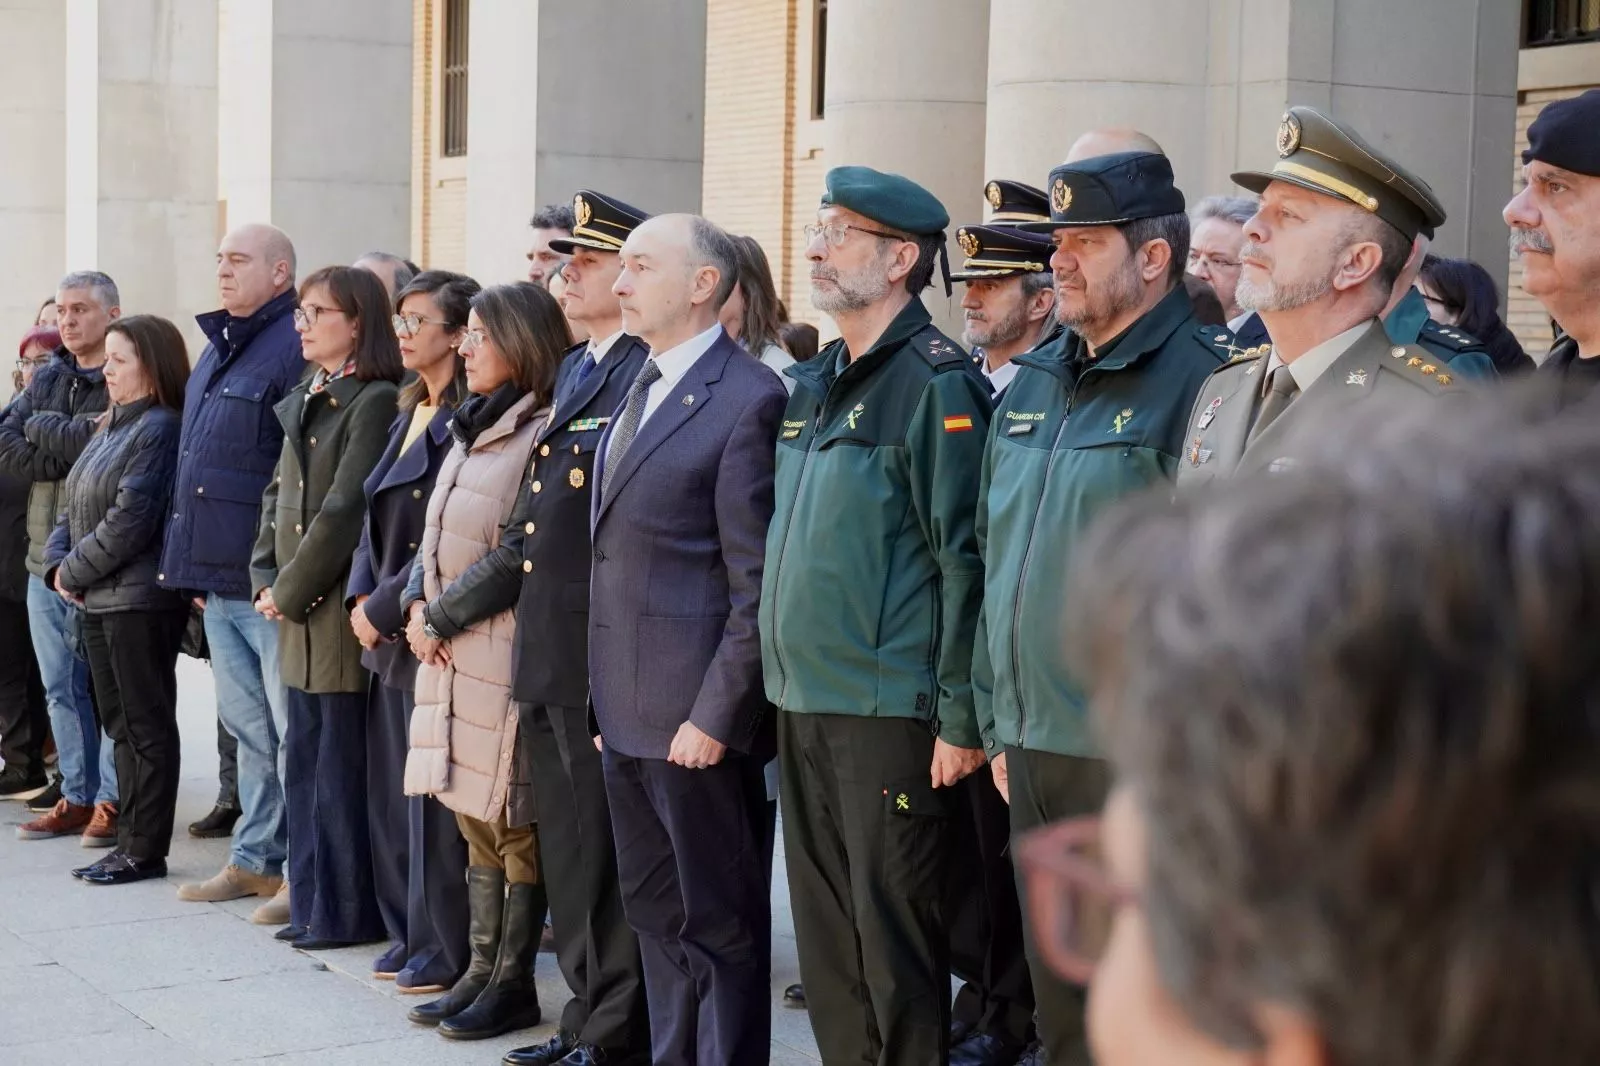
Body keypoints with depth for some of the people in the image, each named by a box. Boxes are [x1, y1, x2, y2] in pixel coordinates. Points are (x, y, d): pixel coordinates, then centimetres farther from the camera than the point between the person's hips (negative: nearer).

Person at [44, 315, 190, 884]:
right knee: (120, 724, 13)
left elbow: (129, 521, -18)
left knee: (146, 726, -2)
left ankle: (145, 850, 3)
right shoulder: (110, 428, 16)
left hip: (141, 599, -9)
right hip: (98, 600, 9)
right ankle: (129, 839, 20)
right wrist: (58, 563, 1)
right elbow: (73, 506, 18)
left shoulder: (160, 429, -13)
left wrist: (75, 570, -10)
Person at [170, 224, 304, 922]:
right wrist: (196, 568, 19)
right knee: (246, 728, 16)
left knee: (292, 731, -2)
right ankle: (254, 861, 25)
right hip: (218, 578, 9)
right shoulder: (216, 350, 17)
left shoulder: (297, 348, -13)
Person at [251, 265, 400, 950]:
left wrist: (290, 591, -11)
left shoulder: (374, 401, -11)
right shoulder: (302, 403, 16)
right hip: (296, 612, 9)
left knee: (341, 768, -2)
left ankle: (347, 912, 7)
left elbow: (344, 510, -16)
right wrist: (265, 578, 5)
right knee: (304, 762, 13)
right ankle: (311, 903, 23)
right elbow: (277, 494, 17)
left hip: (338, 610, -9)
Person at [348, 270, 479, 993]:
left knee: (434, 796, -2)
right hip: (386, 629, 9)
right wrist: (362, 596, 2)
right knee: (392, 790, 13)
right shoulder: (410, 414, 15)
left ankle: (444, 949, 7)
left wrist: (387, 608, -14)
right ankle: (408, 933, 23)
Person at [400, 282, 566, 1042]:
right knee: (475, 821, 13)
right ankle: (482, 973, 21)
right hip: (452, 652, 9)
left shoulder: (545, 433, -12)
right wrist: (419, 607, 2)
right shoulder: (474, 430, 15)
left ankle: (514, 986, 8)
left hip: (503, 652, -9)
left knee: (515, 825, 0)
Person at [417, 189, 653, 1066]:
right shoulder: (573, 370, 16)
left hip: (603, 663, -9)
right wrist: (445, 612, 19)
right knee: (566, 851, 15)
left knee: (606, 854, 0)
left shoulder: (645, 375, -12)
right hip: (547, 658, 9)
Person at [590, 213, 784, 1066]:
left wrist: (715, 716, -18)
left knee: (721, 924, 3)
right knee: (654, 914, 18)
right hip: (626, 711, 9)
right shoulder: (639, 389, 14)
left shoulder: (746, 399, -14)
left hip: (695, 717, -9)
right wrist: (607, 702, 14)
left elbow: (758, 585, -16)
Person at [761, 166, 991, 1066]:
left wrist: (961, 719, -16)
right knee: (827, 936, 15)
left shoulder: (938, 384, -11)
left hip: (890, 713, -8)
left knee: (894, 943, 0)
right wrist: (785, 686, 15)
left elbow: (966, 562, -14)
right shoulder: (813, 385, 14)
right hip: (804, 708, 8)